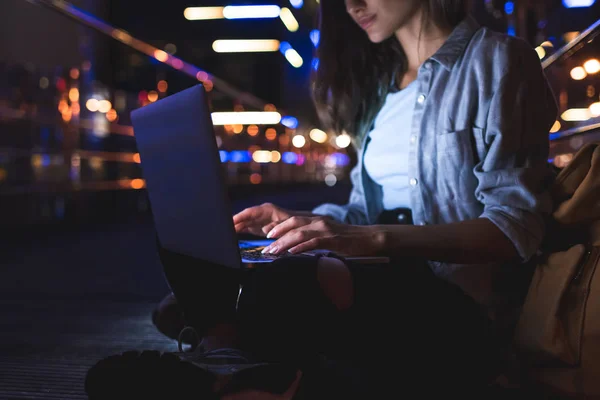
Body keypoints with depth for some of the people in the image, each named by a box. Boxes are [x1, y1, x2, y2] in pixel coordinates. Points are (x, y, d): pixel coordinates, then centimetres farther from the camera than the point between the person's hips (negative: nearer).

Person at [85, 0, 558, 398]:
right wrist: (303, 221, 2)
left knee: (288, 283, -36)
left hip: (461, 317, -7)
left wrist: (374, 237, -23)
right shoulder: (381, 81, 22)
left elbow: (516, 224, -11)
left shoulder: (496, 61, 0)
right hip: (386, 295, 7)